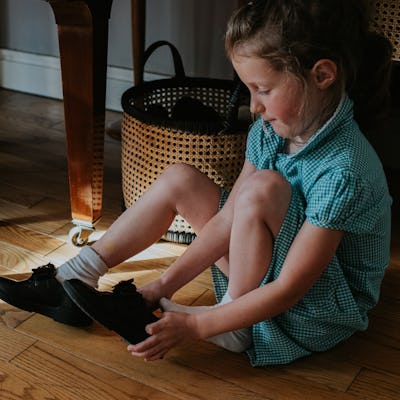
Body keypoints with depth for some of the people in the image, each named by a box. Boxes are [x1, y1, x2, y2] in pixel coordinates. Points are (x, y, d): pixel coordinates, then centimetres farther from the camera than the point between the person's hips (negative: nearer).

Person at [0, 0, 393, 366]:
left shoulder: (342, 171, -32)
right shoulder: (269, 130, -7)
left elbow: (289, 288, -29)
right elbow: (227, 219, -5)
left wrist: (194, 325, -27)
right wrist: (162, 287, -10)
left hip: (319, 312, -7)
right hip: (263, 273, 8)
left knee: (264, 187, -32)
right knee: (179, 179, -1)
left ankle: (238, 328, -14)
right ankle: (74, 279, 5)